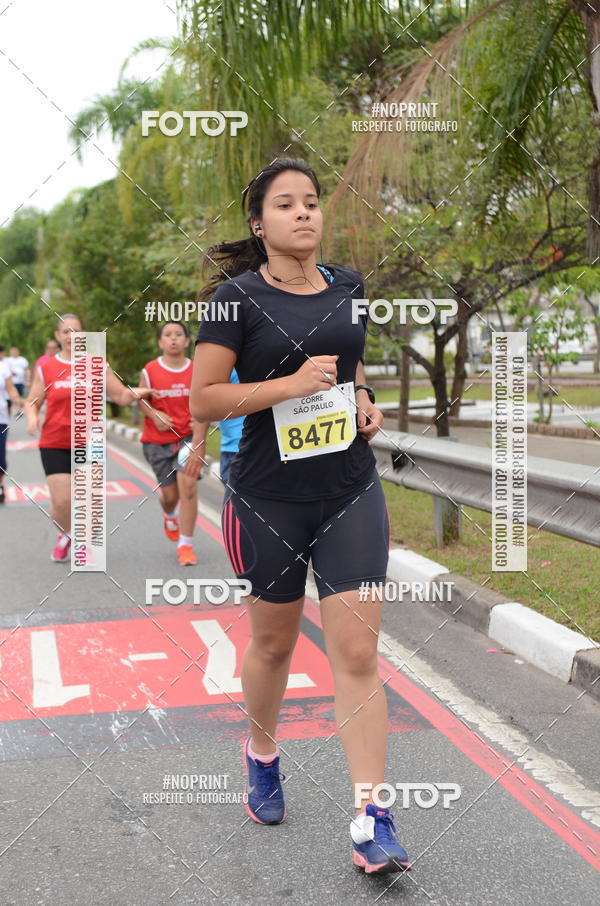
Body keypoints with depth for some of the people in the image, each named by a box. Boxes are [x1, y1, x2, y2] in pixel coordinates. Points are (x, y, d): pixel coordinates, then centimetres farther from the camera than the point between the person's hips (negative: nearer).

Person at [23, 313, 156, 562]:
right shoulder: (45, 368, 3)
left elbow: (121, 396, 5)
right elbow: (32, 403, 8)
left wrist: (134, 393, -17)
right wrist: (32, 417, -14)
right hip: (54, 445, -1)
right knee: (61, 501, -10)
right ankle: (64, 535, 23)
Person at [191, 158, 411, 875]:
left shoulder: (347, 285, 6)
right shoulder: (238, 297, -8)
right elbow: (203, 399, -12)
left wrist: (365, 402, 4)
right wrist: (292, 384, -21)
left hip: (351, 493, 3)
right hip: (269, 499, -3)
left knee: (358, 653, -3)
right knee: (273, 642, 15)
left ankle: (371, 823, 3)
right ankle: (261, 755, 44)